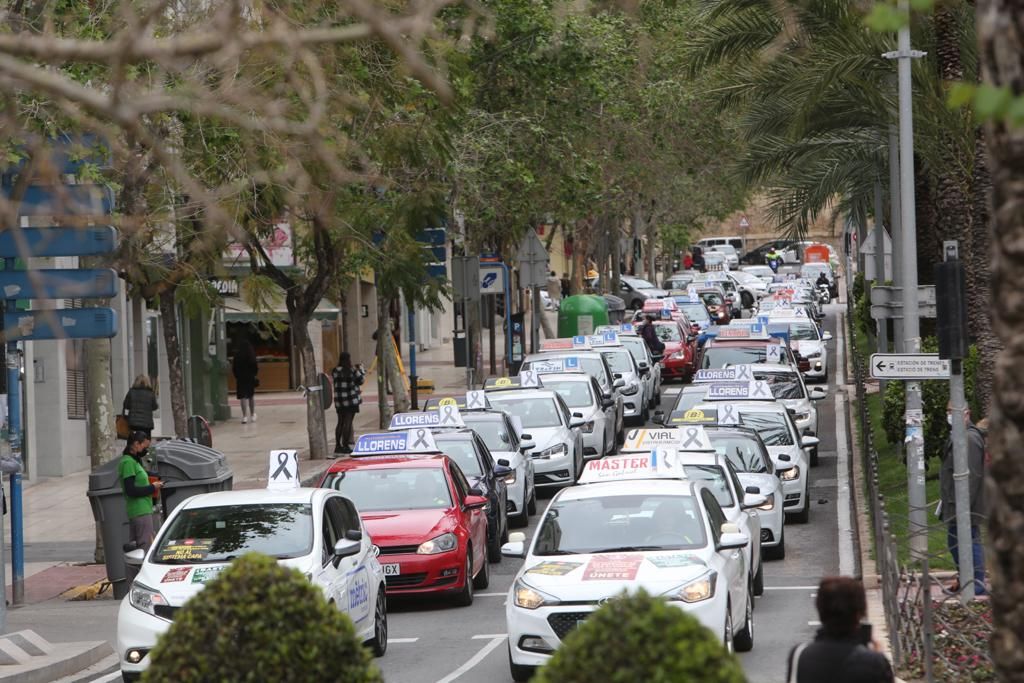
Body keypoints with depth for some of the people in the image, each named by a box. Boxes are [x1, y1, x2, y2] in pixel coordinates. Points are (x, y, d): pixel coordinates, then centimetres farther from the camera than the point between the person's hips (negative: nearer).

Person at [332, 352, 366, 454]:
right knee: (348, 422, -1)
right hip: (351, 400, -5)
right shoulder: (352, 371, -12)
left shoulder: (335, 371, 1)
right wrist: (361, 369, 14)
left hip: (339, 400, 5)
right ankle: (346, 445, -1)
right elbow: (360, 380, -2)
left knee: (340, 422, 13)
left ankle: (338, 445, 15)